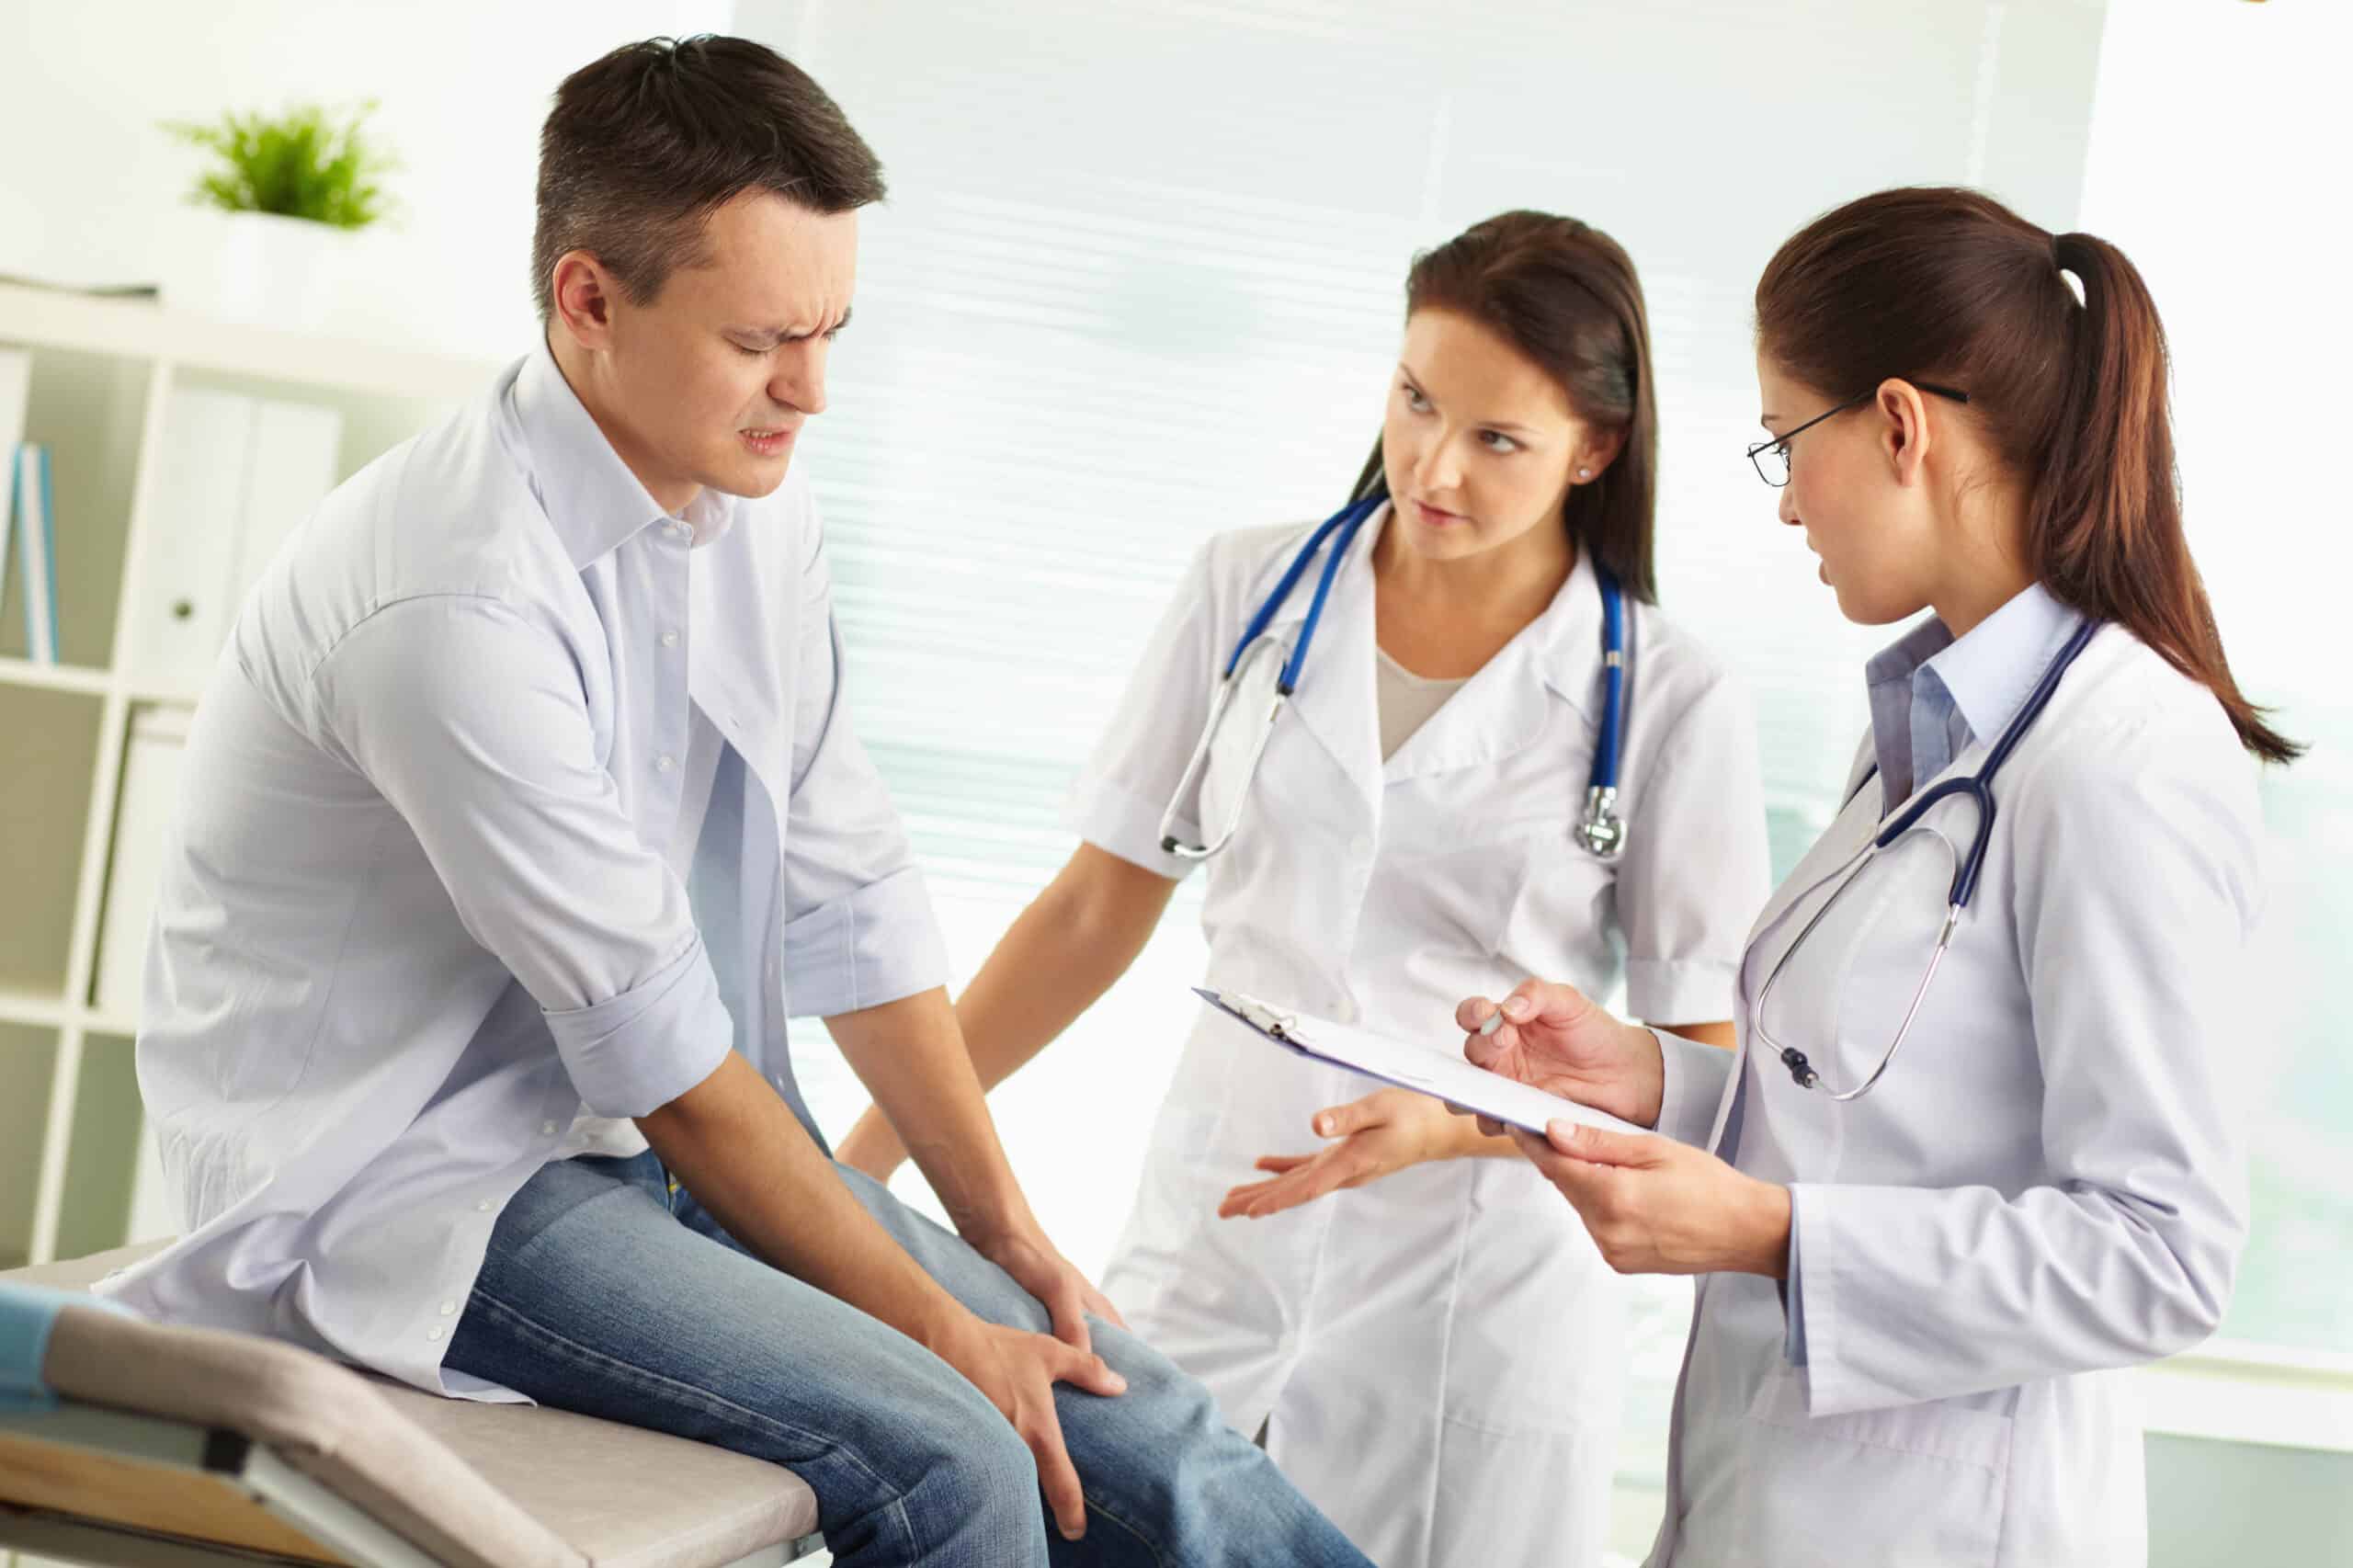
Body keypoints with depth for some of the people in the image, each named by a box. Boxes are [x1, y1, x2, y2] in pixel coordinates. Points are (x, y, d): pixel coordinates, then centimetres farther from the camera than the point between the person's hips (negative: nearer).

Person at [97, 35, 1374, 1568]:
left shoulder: (756, 500, 2)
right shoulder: (458, 601, -25)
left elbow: (851, 898, 6)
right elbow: (659, 1051, -21)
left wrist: (1002, 1228, 3)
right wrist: (931, 1321, -15)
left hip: (677, 1133, 8)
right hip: (415, 1173, -7)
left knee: (1157, 1441, -7)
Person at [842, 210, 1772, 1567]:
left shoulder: (1671, 703, -5)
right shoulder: (1249, 594, 3)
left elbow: (1707, 1062, -3)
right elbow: (1096, 910, 7)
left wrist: (1455, 1121, -20)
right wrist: (865, 1153, 2)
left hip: (1480, 1299, -2)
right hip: (1210, 1243, 2)